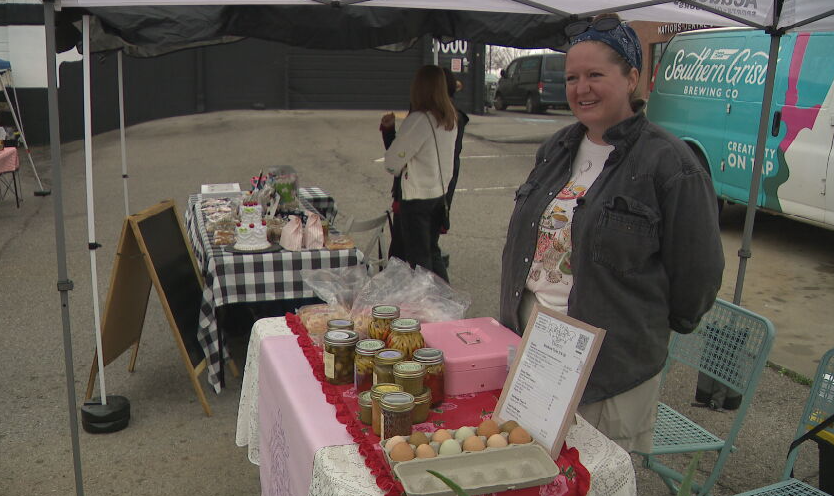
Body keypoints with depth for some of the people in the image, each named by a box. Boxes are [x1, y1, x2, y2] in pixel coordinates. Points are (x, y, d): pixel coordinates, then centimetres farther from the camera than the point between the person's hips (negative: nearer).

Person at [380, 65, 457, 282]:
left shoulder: (418, 120, -20)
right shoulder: (450, 119, 3)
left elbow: (392, 162, -14)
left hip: (417, 196, -8)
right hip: (440, 193, 8)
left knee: (418, 258, 4)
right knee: (432, 251, 21)